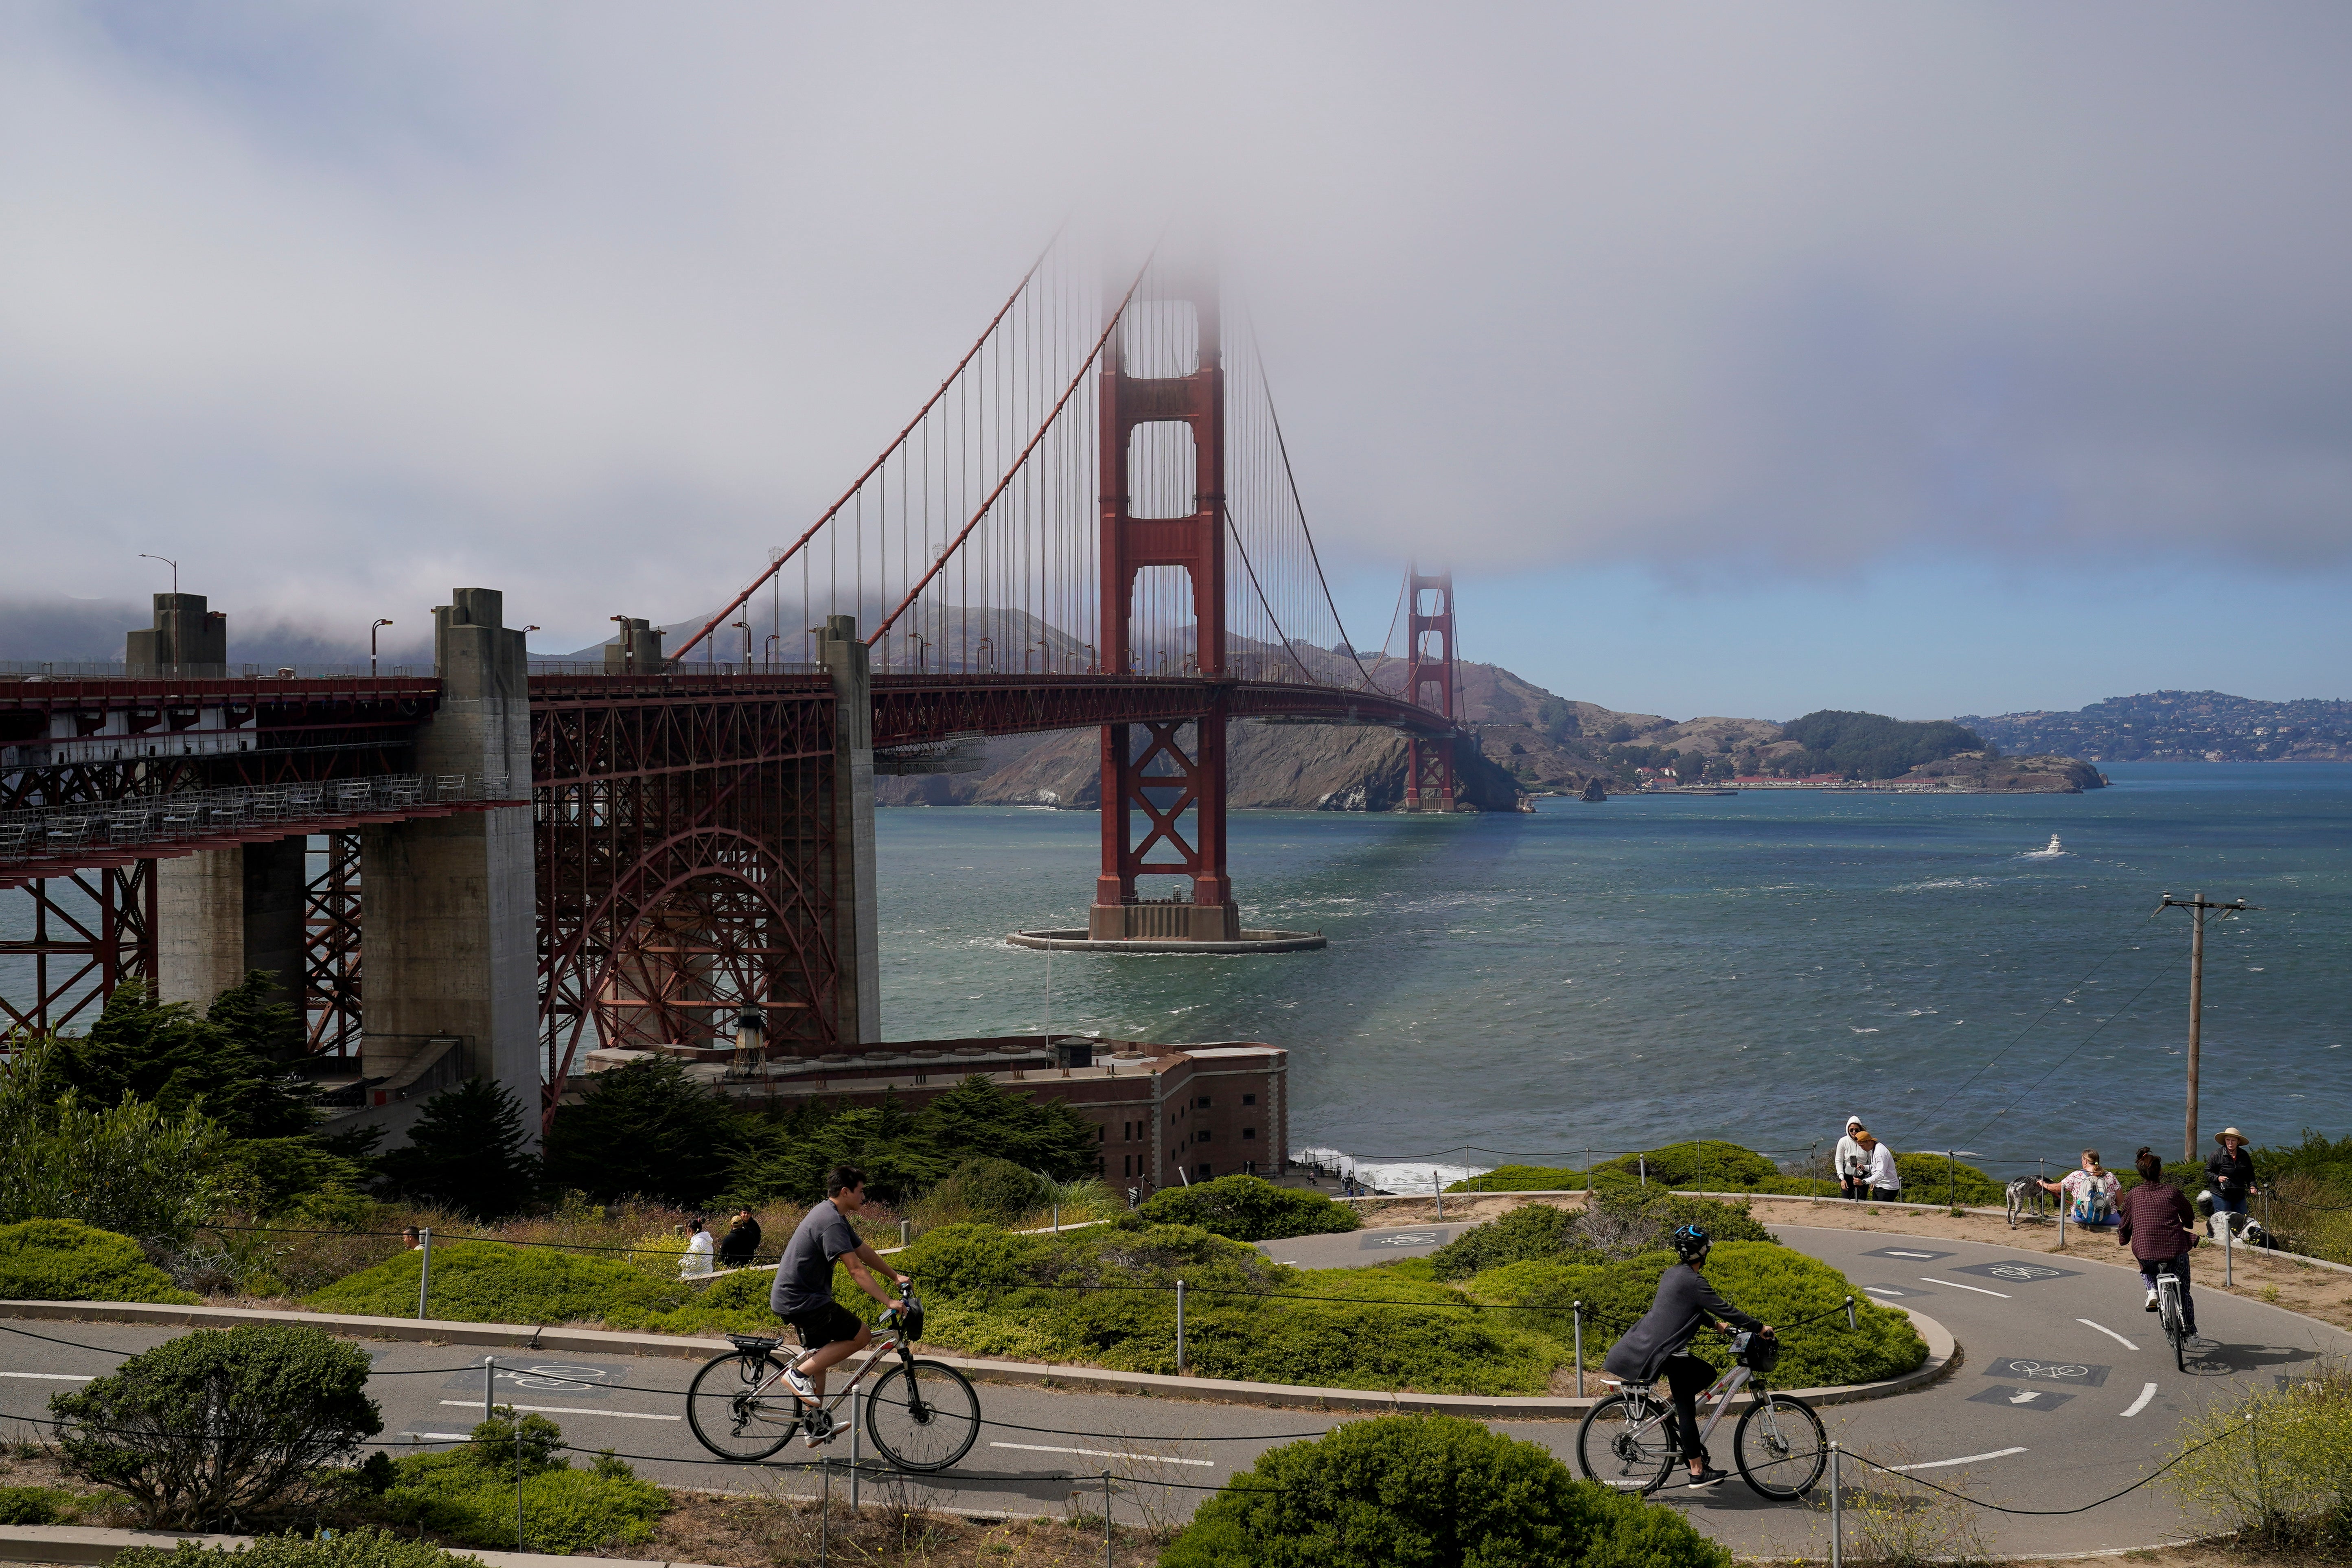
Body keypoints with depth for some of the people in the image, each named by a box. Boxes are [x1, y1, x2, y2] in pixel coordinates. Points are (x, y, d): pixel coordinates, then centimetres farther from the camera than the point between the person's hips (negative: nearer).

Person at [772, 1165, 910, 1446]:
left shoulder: (832, 1216, 13)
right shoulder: (832, 1222, -21)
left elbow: (864, 1251, 24)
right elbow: (856, 1270, -26)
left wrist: (895, 1276, 26)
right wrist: (889, 1302, -26)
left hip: (790, 1297, 11)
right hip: (801, 1300, -11)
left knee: (819, 1356, 19)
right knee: (861, 1335, -9)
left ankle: (817, 1429, 27)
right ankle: (799, 1374, -7)